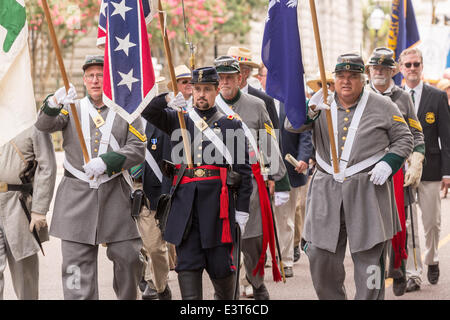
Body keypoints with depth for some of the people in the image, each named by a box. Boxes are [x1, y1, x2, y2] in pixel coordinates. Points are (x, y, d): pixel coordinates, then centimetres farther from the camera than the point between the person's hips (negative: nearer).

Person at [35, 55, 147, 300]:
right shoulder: (72, 108, 11)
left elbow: (138, 149, -2)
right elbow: (44, 125, -7)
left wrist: (106, 162, -18)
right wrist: (54, 103, -30)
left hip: (116, 195, 0)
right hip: (77, 195, 0)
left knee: (128, 256, 3)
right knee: (76, 261, -3)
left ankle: (128, 297, 24)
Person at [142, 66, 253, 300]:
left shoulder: (231, 124, 6)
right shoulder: (179, 119, 13)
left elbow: (243, 170, 4)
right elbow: (148, 112, 2)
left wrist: (242, 209, -2)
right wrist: (167, 100, -19)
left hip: (217, 202, -2)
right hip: (185, 201, 2)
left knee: (219, 264, 3)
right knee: (187, 263, -2)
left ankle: (226, 298, 28)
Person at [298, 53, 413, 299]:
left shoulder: (382, 107, 4)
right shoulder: (322, 106, 8)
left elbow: (404, 139, 8)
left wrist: (388, 163, -10)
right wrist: (310, 109, -27)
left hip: (368, 191, -2)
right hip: (327, 192, 2)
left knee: (368, 256, 0)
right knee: (320, 254, 3)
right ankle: (331, 298, 22)